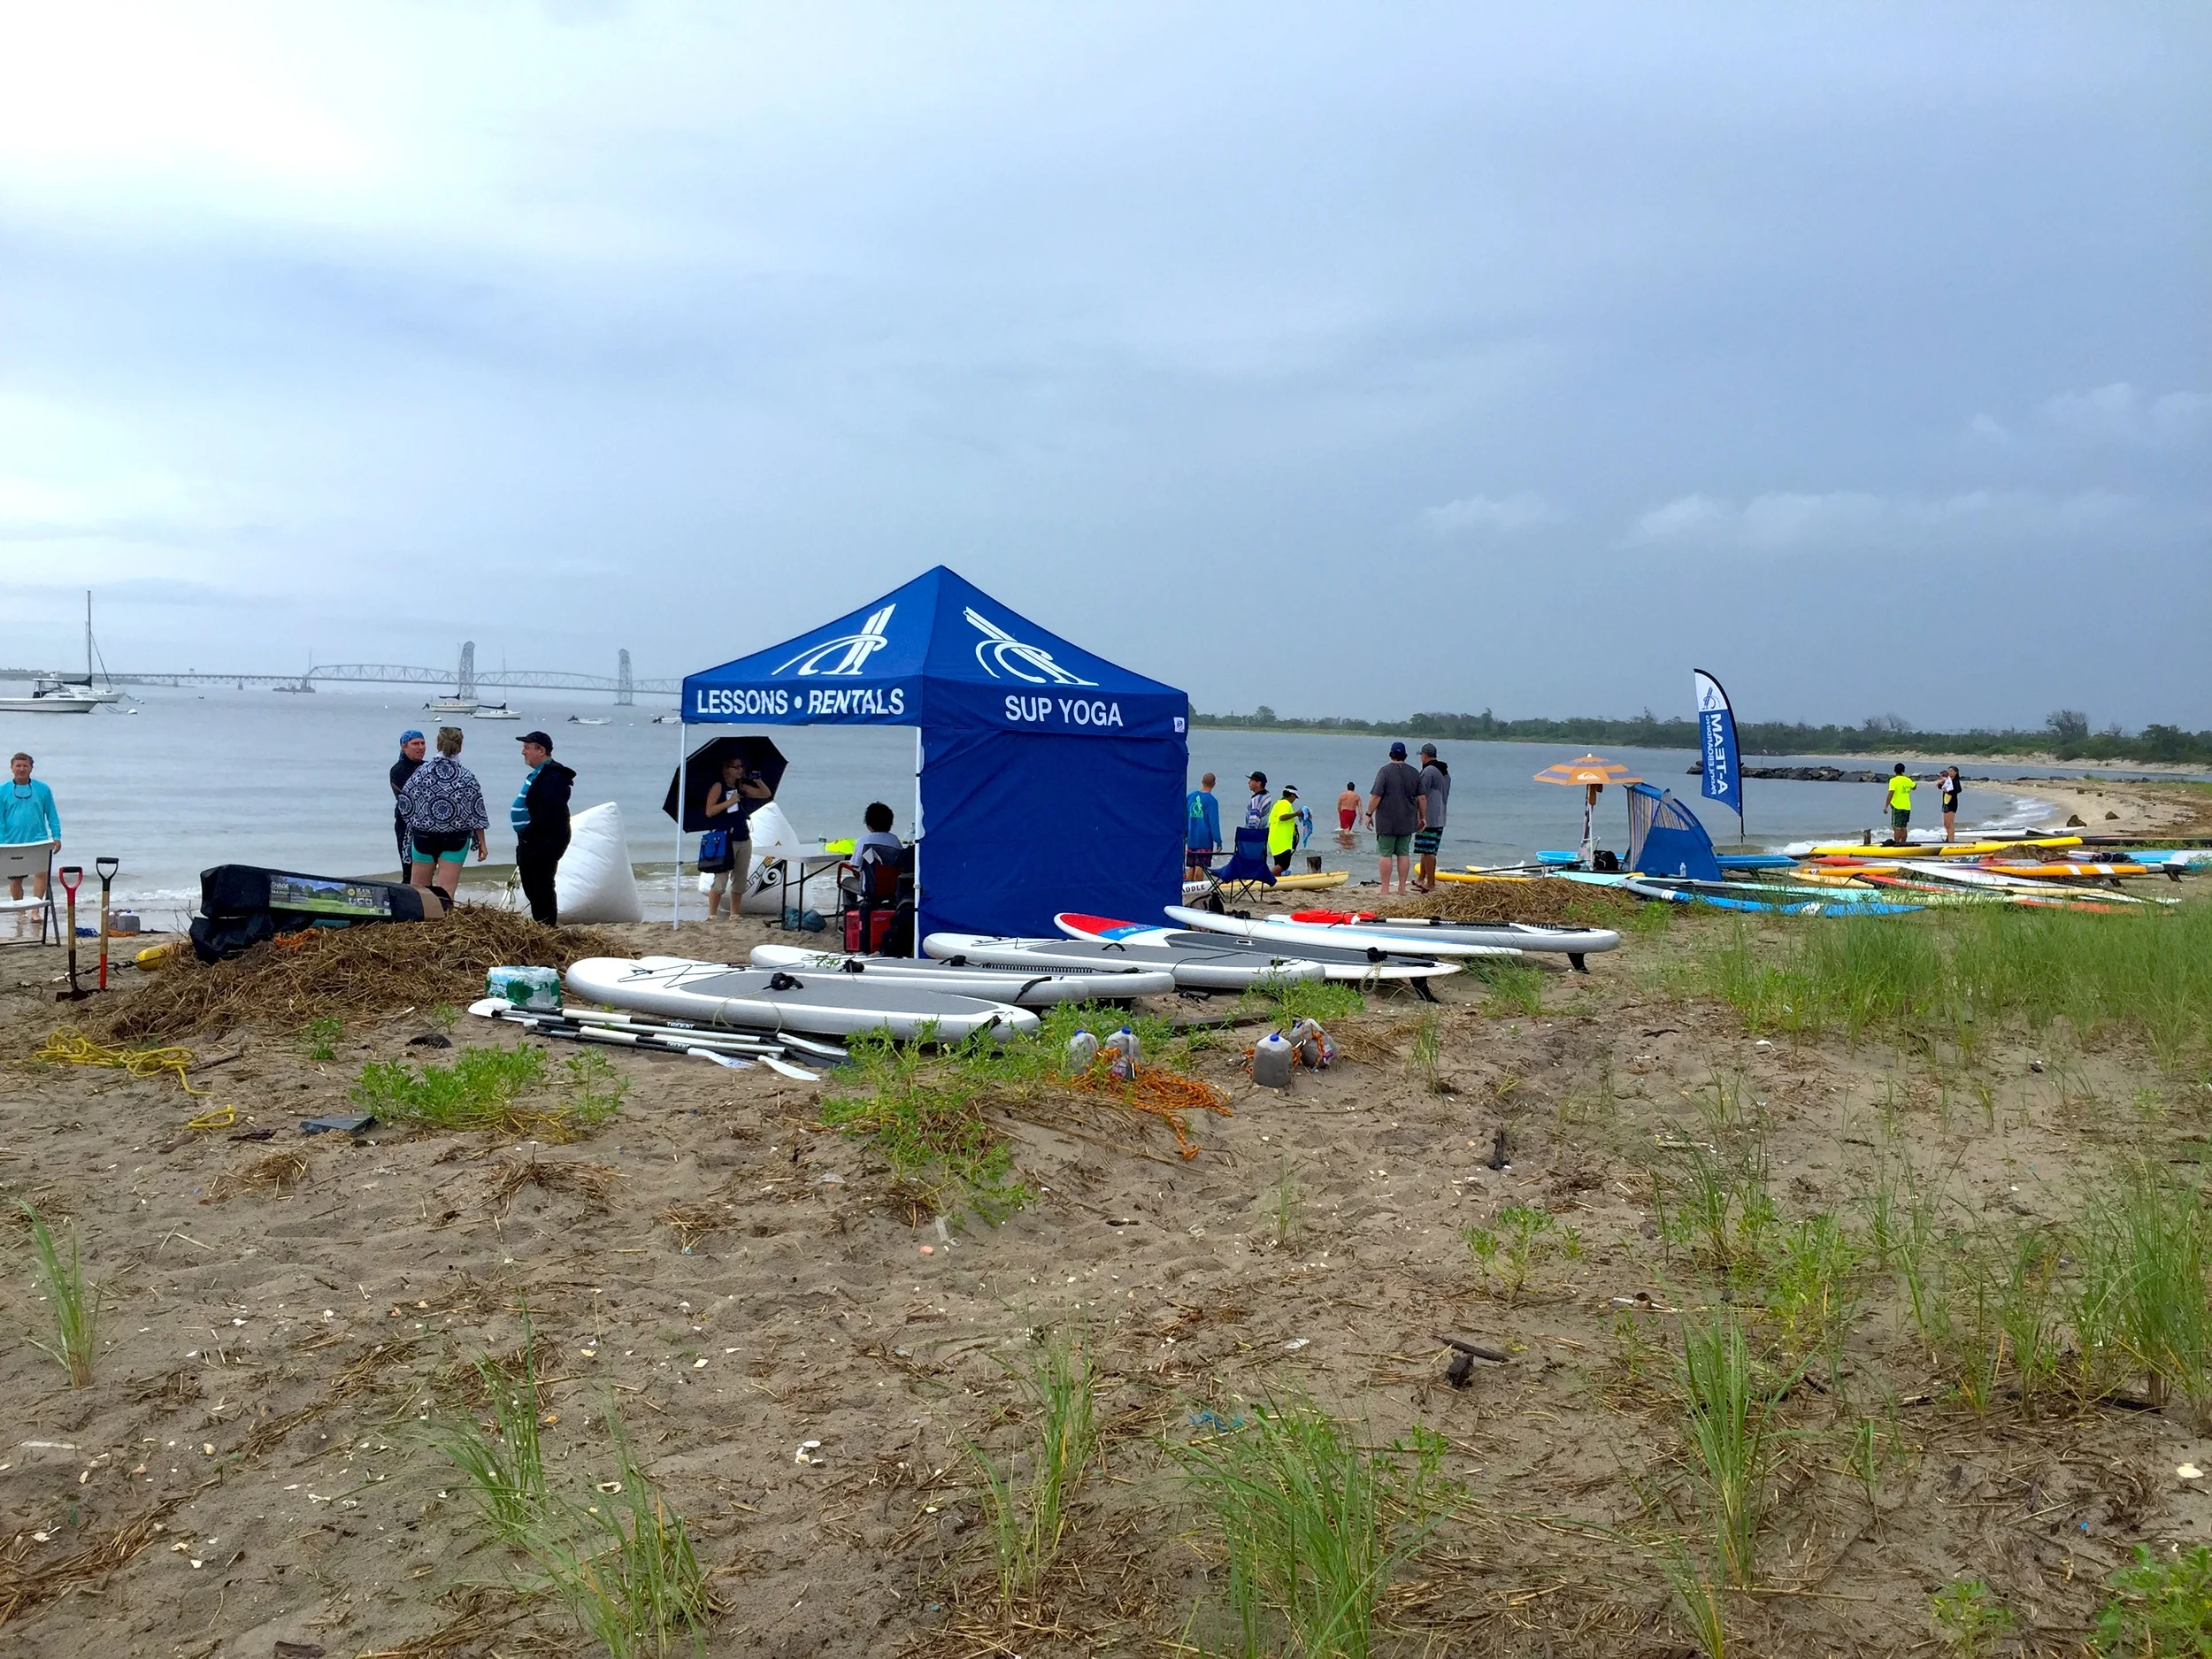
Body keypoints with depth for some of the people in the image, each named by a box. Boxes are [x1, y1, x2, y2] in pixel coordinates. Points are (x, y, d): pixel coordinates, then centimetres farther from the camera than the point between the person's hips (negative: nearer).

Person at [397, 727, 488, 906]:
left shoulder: (421, 772, -6)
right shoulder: (468, 778, -8)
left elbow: (405, 805, -2)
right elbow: (476, 815, -5)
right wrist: (481, 842, 4)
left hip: (424, 836, 1)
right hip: (456, 839, -1)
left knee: (417, 889, 14)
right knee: (446, 891, 0)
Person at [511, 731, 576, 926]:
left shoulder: (552, 777, -18)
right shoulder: (538, 774, 18)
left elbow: (549, 812, -28)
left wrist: (528, 833, -21)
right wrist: (524, 836, 16)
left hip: (544, 843, -11)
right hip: (532, 842, 11)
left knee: (540, 887, -9)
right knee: (532, 888, 16)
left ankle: (548, 927, -5)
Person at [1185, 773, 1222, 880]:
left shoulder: (1190, 796, 5)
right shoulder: (1211, 801, -11)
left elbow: (1184, 818, 12)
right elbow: (1214, 823, -12)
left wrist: (1184, 834, 23)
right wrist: (1218, 841, -6)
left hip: (1191, 838, 5)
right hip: (1205, 839, -5)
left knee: (1190, 867, 11)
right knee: (1200, 867, -2)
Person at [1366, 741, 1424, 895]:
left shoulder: (1385, 771, -10)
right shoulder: (1414, 773, 5)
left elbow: (1376, 796, -14)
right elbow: (1421, 798, 8)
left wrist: (1369, 814, -5)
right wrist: (1422, 817, 18)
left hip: (1387, 822, -4)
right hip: (1407, 822, 5)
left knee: (1385, 854, -1)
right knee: (1404, 853, 10)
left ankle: (1385, 889, -2)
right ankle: (1402, 887, 12)